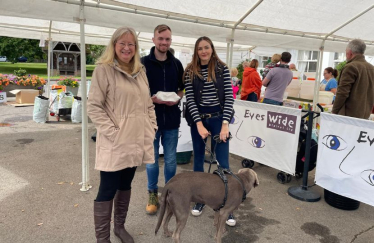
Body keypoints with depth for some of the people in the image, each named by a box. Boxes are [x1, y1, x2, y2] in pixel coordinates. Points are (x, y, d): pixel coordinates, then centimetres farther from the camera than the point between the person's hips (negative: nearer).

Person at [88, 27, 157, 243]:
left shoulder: (140, 71, 13)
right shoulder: (104, 69, -7)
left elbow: (148, 104, 18)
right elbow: (94, 106, -11)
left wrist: (152, 127, 7)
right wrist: (112, 132, -18)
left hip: (137, 140, 6)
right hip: (115, 143, -6)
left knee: (126, 185, 18)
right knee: (108, 189, 2)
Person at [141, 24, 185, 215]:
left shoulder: (176, 64, 7)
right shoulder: (143, 63, -4)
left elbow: (183, 88, 14)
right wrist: (151, 99, -19)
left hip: (172, 119, 3)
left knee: (171, 160, 12)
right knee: (152, 160, 10)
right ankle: (153, 194, 28)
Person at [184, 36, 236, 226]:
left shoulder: (222, 69, -2)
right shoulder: (190, 71, -1)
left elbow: (229, 97, -7)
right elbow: (190, 99, -7)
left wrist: (225, 124, -16)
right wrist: (199, 124, -16)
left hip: (218, 118, -1)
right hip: (197, 119, 1)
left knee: (223, 162, 0)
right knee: (198, 159, 11)